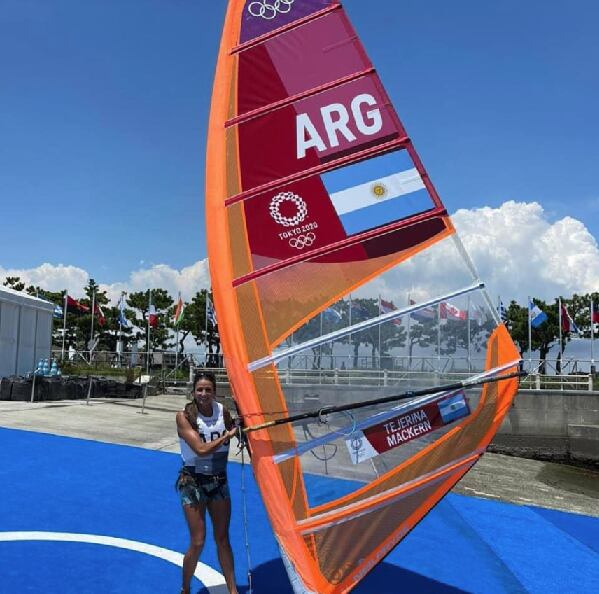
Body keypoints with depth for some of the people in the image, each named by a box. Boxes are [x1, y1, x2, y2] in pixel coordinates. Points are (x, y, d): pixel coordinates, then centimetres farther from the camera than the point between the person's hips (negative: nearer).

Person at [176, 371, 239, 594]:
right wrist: (228, 435, -17)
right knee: (197, 543, 1)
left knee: (222, 538, 12)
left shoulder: (222, 411, -4)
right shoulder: (184, 416, -16)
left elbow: (236, 431, 14)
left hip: (219, 482, 4)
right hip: (193, 483, -4)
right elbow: (201, 449, -24)